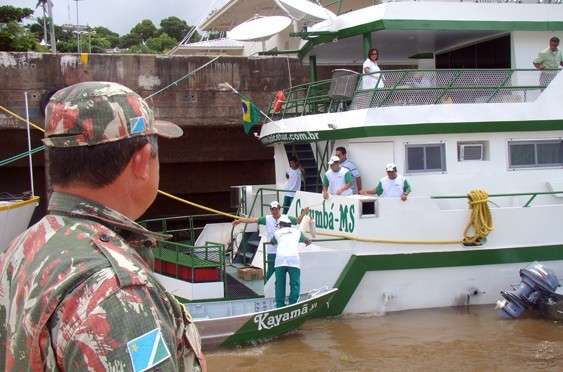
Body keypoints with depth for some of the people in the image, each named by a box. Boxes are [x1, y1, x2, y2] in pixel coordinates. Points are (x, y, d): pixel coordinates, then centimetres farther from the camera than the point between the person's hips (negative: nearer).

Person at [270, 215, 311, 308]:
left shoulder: (277, 233, 24)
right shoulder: (297, 232, 25)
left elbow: (272, 242, 42)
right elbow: (306, 241, 43)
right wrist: (308, 242, 67)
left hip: (280, 258, 1)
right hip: (293, 258, -1)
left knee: (280, 283, 9)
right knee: (295, 283, 4)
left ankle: (280, 305, 9)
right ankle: (292, 304, -3)